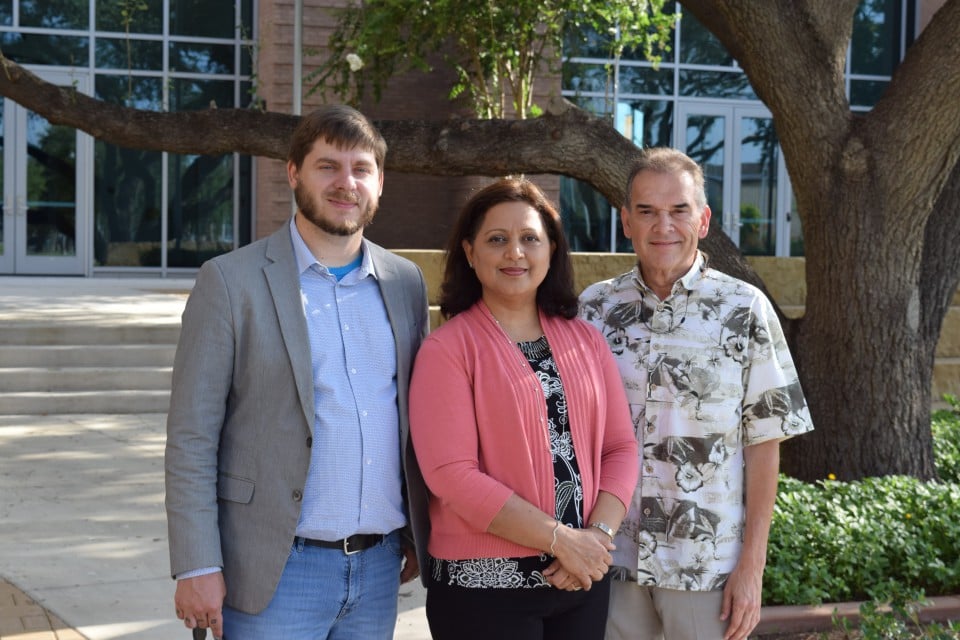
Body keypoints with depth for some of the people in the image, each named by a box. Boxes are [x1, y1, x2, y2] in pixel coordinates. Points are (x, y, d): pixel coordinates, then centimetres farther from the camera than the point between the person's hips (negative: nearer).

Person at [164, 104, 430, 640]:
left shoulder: (406, 283, 8)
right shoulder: (231, 280, -5)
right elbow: (191, 437, -8)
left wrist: (421, 535, 12)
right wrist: (197, 567, -12)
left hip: (380, 565, 4)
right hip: (277, 571, -4)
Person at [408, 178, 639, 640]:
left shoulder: (586, 341, 8)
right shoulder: (447, 349, -7)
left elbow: (620, 448, 7)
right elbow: (451, 473, -15)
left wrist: (598, 536, -10)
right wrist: (560, 538, -16)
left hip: (584, 579, 5)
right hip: (485, 583, -4)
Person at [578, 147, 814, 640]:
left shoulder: (744, 310, -4)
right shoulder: (594, 307, 2)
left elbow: (763, 442, -4)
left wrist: (752, 566, -7)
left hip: (709, 563, -2)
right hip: (608, 558, 2)